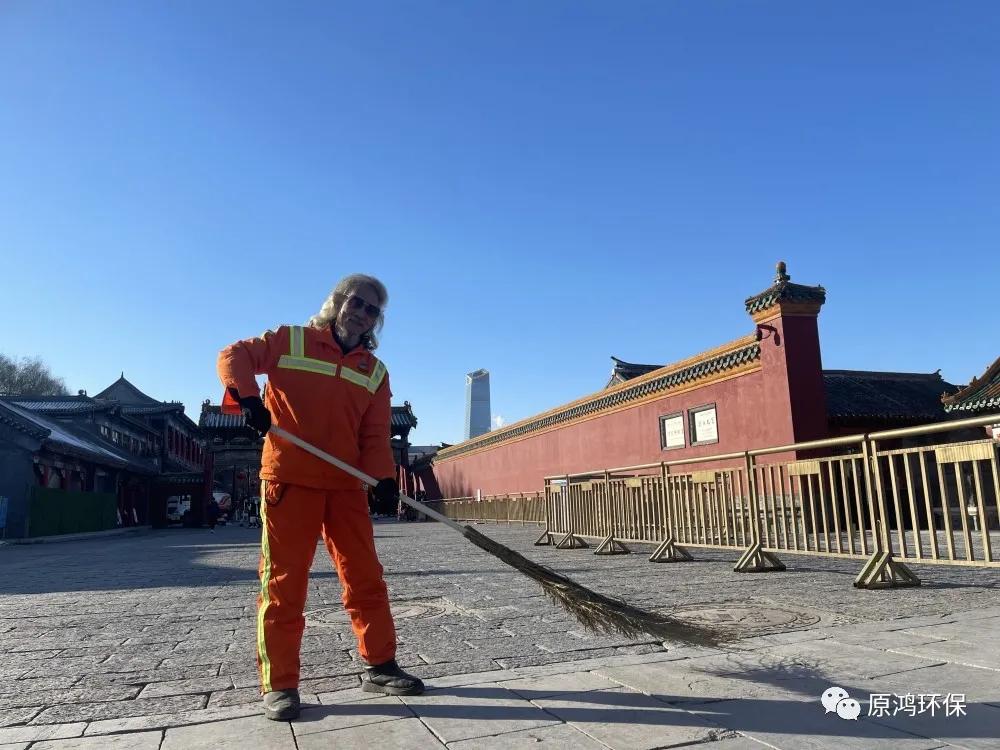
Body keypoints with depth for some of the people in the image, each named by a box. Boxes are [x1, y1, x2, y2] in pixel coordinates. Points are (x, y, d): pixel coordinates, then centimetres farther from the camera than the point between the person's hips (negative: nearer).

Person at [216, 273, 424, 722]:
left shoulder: (375, 372, 11)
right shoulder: (290, 341, 3)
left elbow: (375, 437, 6)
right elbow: (234, 356, 3)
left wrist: (384, 476, -11)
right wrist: (248, 398, -15)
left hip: (345, 487, 4)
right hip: (288, 481, -3)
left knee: (366, 578, 7)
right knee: (283, 584, 1)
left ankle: (380, 667, 21)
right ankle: (279, 685, 13)